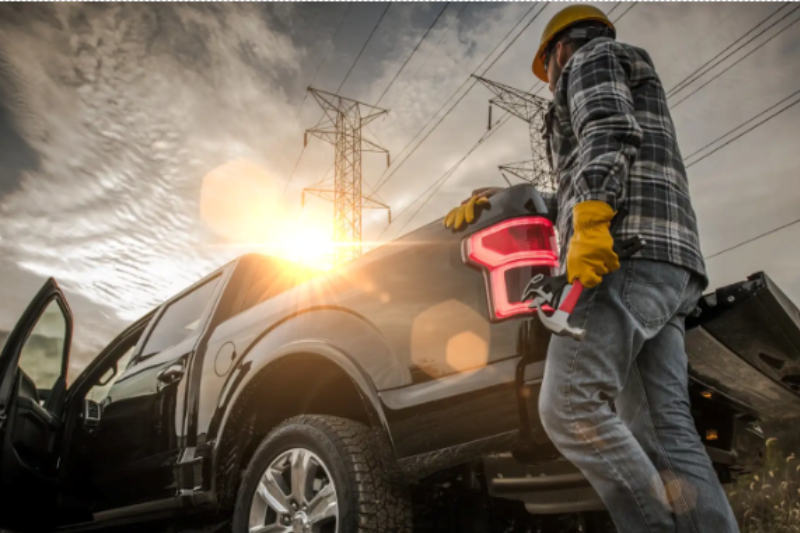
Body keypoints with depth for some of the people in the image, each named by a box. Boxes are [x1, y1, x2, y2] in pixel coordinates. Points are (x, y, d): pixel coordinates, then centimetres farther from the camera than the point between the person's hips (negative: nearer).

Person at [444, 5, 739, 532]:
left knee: (569, 408, -18)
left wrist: (589, 225, -25)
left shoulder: (592, 57, 14)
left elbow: (608, 133, -10)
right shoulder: (638, 91, 42)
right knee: (666, 430, -2)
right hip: (669, 265, 10)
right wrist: (488, 199, 41)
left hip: (625, 251, -9)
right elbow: (569, 197, 42)